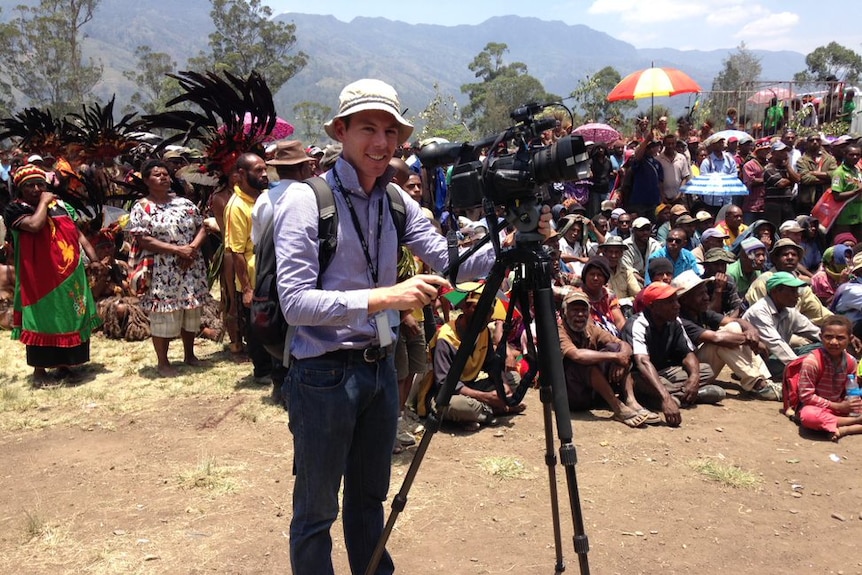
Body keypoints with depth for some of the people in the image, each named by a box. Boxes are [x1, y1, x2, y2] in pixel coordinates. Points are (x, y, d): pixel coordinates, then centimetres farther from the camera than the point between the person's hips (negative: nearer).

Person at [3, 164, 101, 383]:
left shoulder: (60, 205, 11)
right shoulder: (15, 209, -5)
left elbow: (78, 234, 13)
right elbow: (35, 225, -26)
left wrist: (94, 259, 4)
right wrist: (43, 202, -11)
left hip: (71, 275, 5)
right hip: (39, 278, -5)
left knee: (71, 320, 9)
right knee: (42, 321, 2)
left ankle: (63, 365, 22)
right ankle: (39, 369, 14)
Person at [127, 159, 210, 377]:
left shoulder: (184, 203, 11)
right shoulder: (141, 208, -4)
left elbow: (202, 228, 8)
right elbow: (143, 241, -13)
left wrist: (192, 248, -12)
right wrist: (177, 250, -19)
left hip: (191, 269, 5)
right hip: (162, 273, -5)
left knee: (191, 313, 12)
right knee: (163, 315, -1)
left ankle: (189, 354, 29)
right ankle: (162, 361, 12)